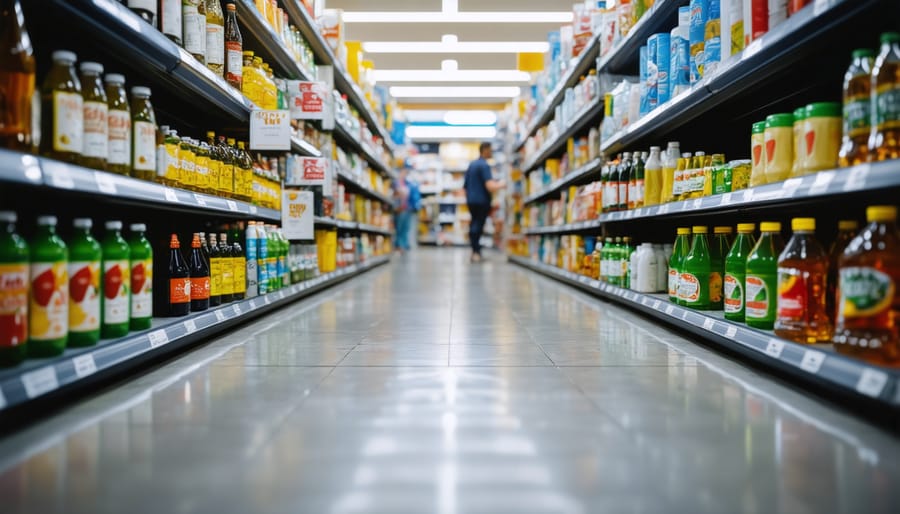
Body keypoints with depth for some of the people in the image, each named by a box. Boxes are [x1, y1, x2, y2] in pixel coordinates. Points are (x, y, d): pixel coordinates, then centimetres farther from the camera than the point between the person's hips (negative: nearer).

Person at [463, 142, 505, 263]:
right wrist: (501, 185, -5)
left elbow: (466, 185, 21)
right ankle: (476, 252, -3)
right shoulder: (484, 165, -14)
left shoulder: (472, 164, 13)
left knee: (474, 225, 13)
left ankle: (475, 252, 16)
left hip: (471, 200, 8)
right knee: (478, 226, -5)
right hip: (482, 201, -8)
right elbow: (490, 187, -22)